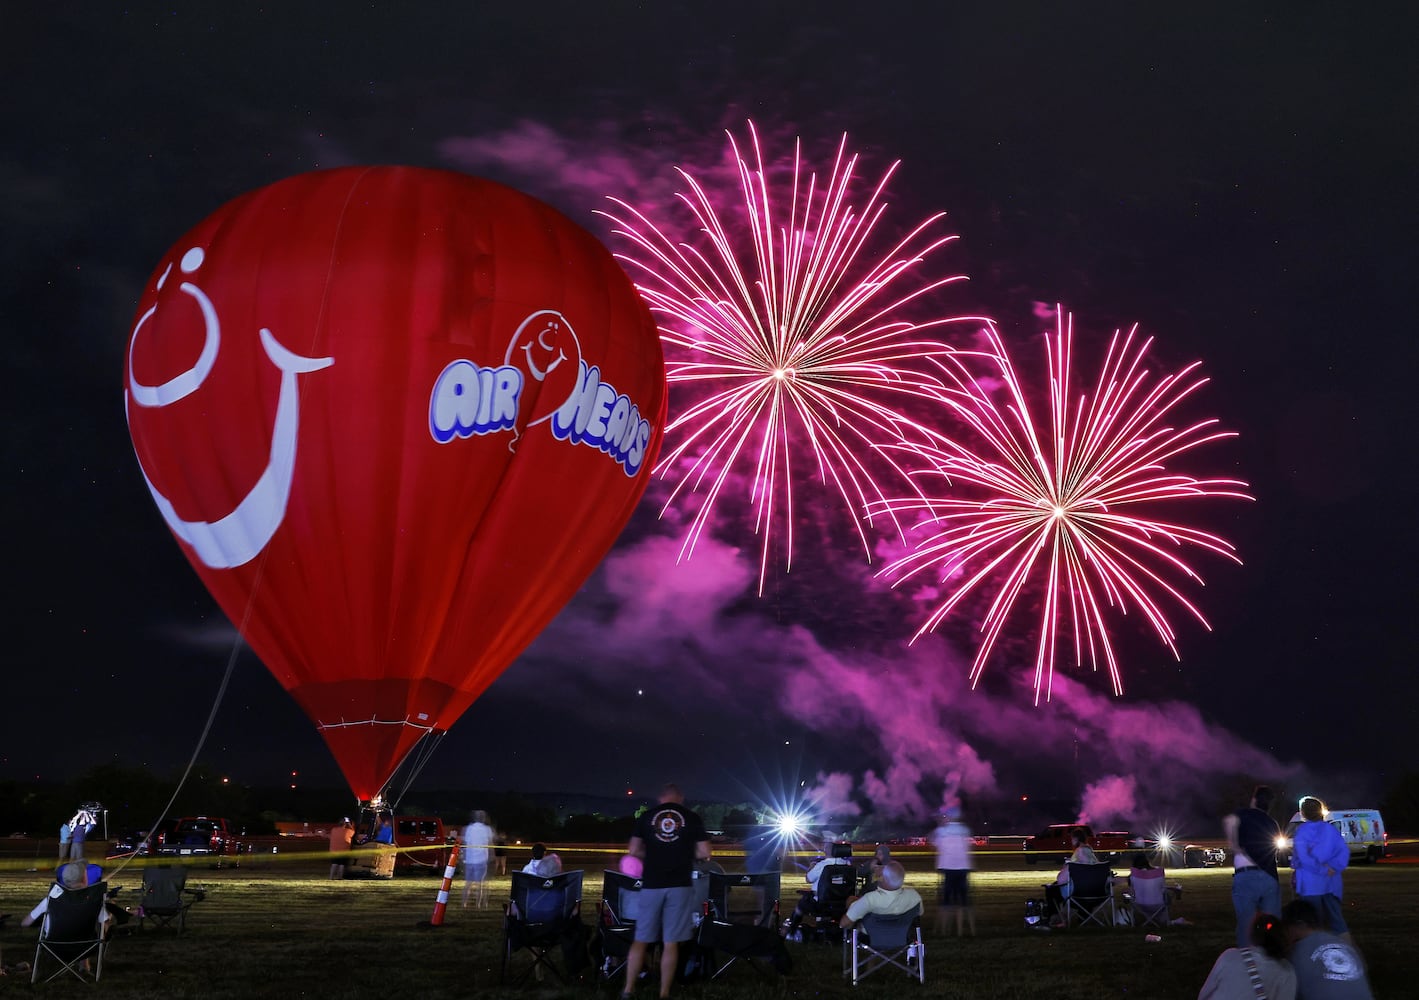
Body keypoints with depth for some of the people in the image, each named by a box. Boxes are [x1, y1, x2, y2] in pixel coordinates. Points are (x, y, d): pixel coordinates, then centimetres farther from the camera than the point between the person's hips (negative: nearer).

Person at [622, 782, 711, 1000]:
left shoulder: (646, 817, 7)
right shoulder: (692, 818, 4)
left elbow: (633, 850, 4)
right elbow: (704, 853, 1)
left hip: (652, 885, 1)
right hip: (680, 885, -1)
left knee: (641, 940, 11)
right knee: (670, 943, 4)